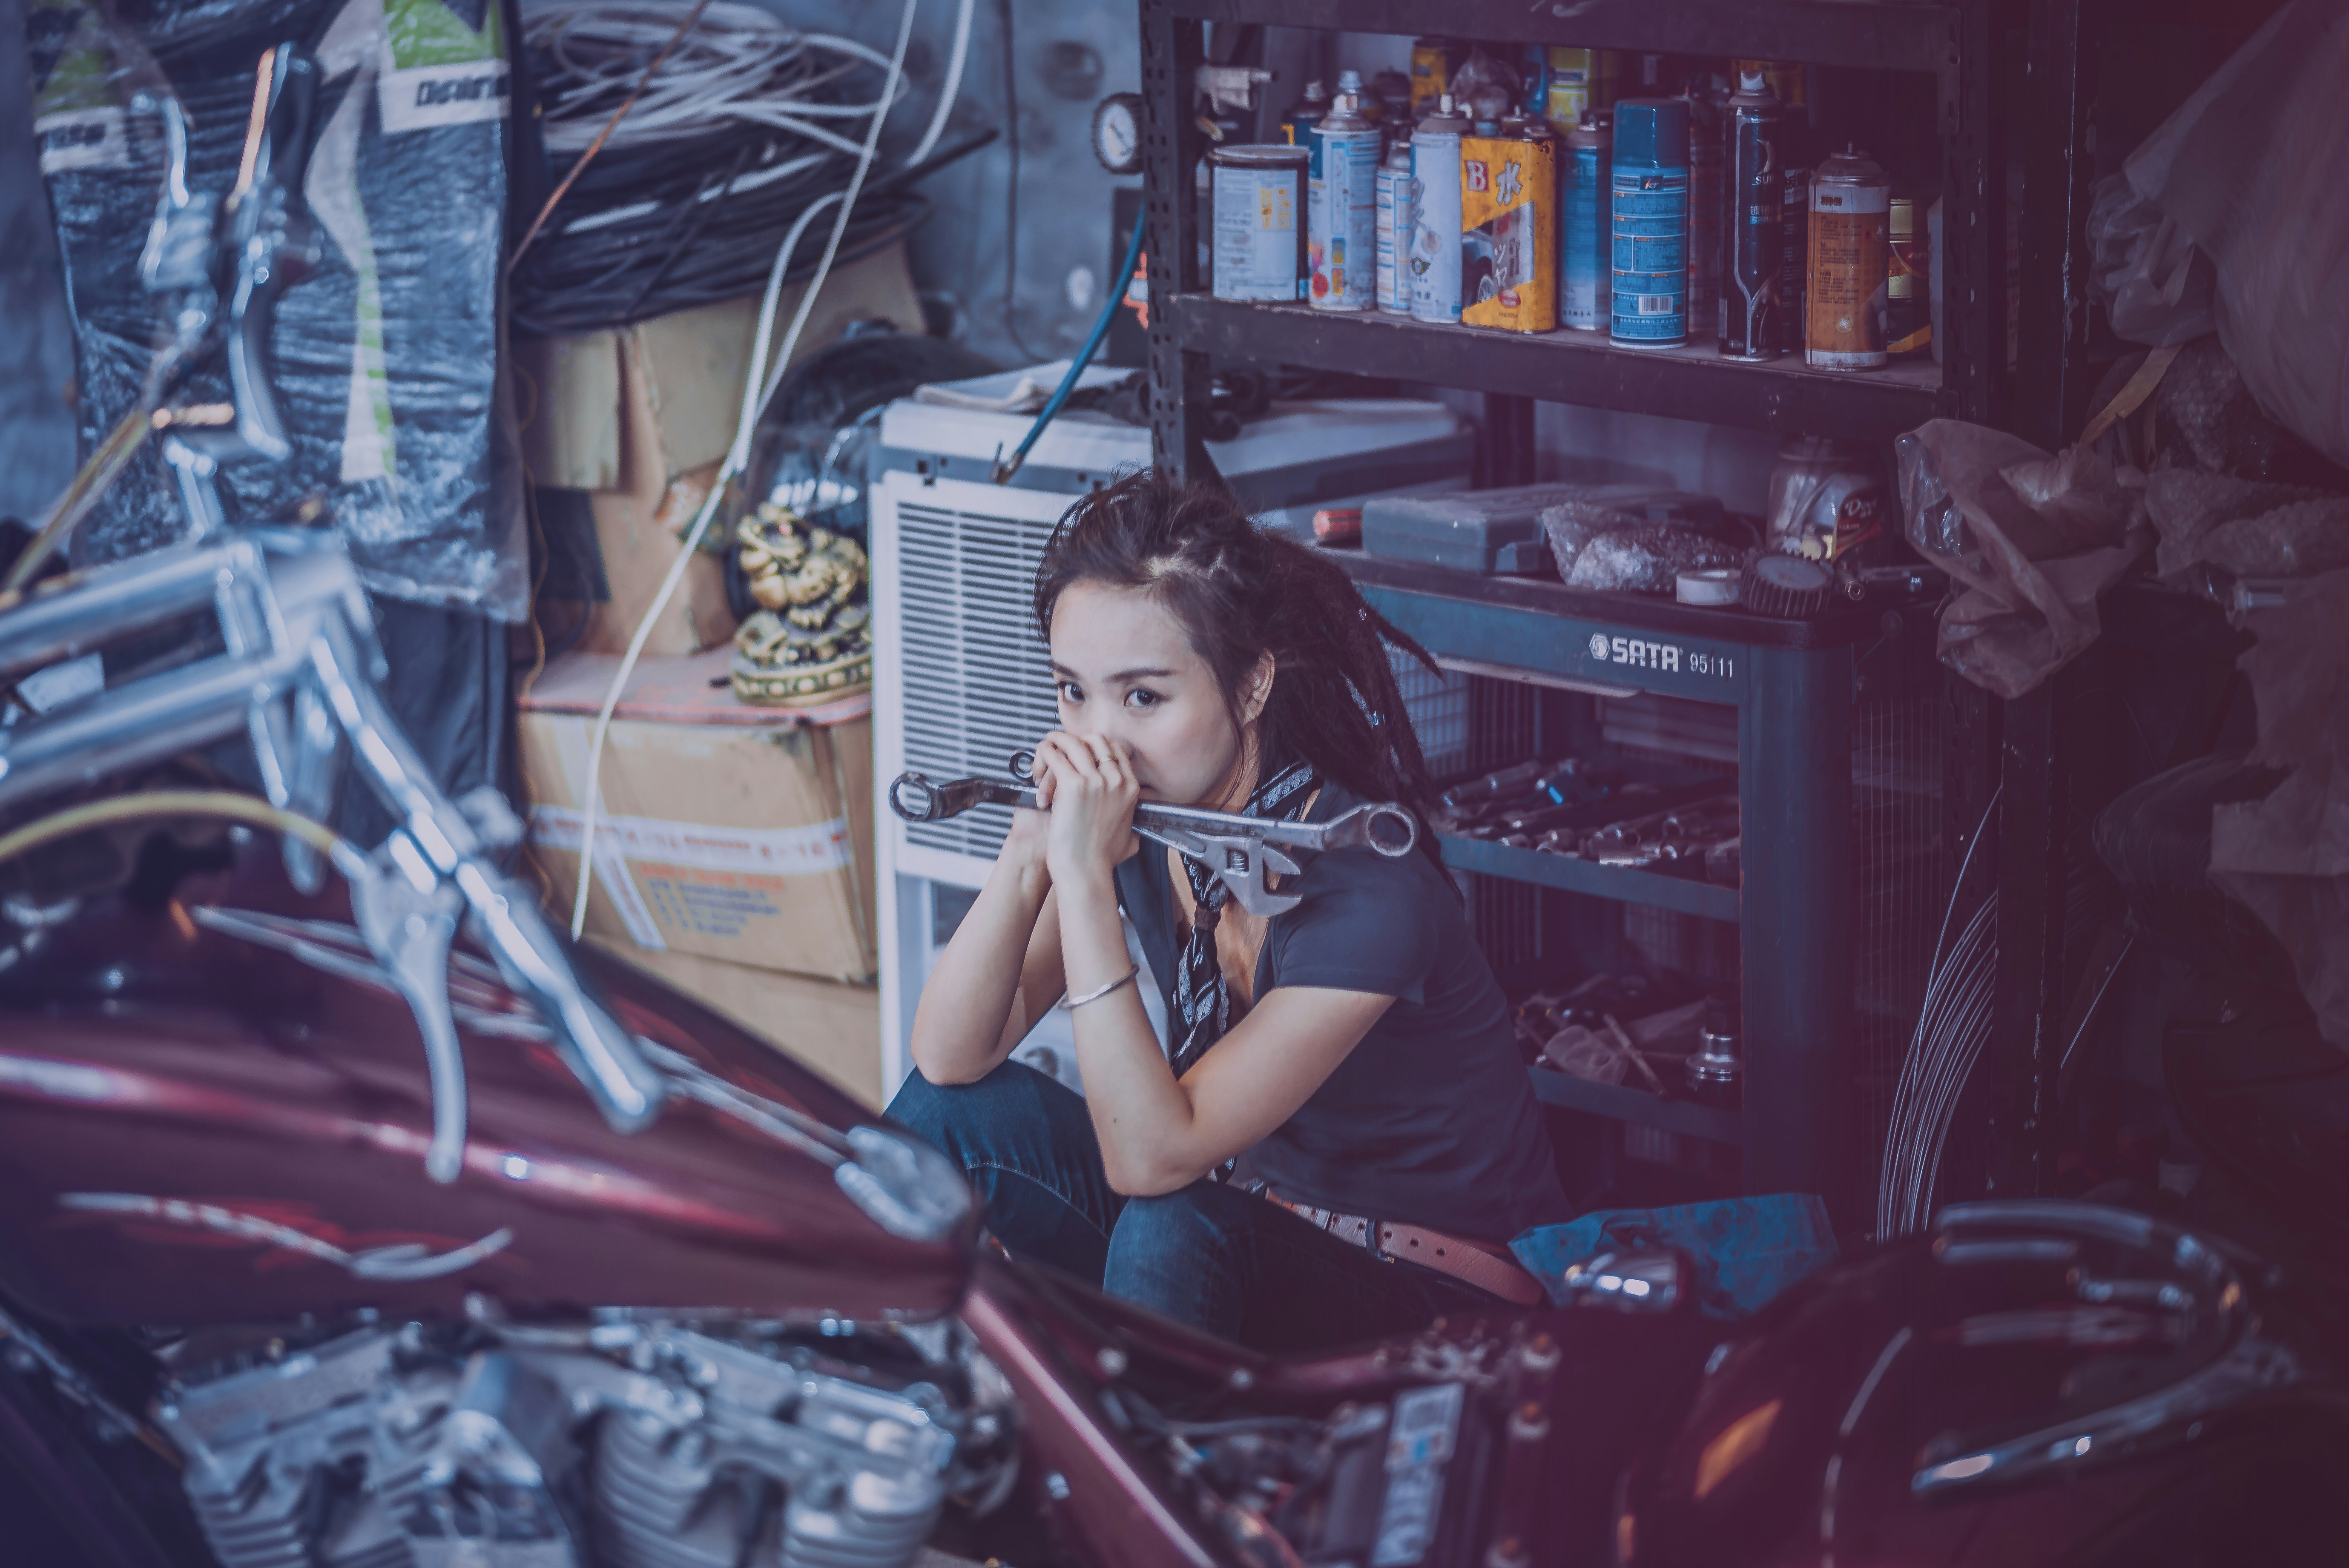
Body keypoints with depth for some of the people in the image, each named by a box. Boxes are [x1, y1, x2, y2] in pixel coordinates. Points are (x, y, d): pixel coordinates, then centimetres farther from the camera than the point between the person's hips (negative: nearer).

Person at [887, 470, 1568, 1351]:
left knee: (1171, 1231, -34)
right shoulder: (1136, 813, -7)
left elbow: (1150, 1157, -31)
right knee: (955, 1112, -8)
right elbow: (949, 1057, -10)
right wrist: (1031, 850, -25)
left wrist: (1084, 877, -35)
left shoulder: (1364, 888, -27)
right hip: (1250, 1213, 7)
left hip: (1439, 1302, -7)